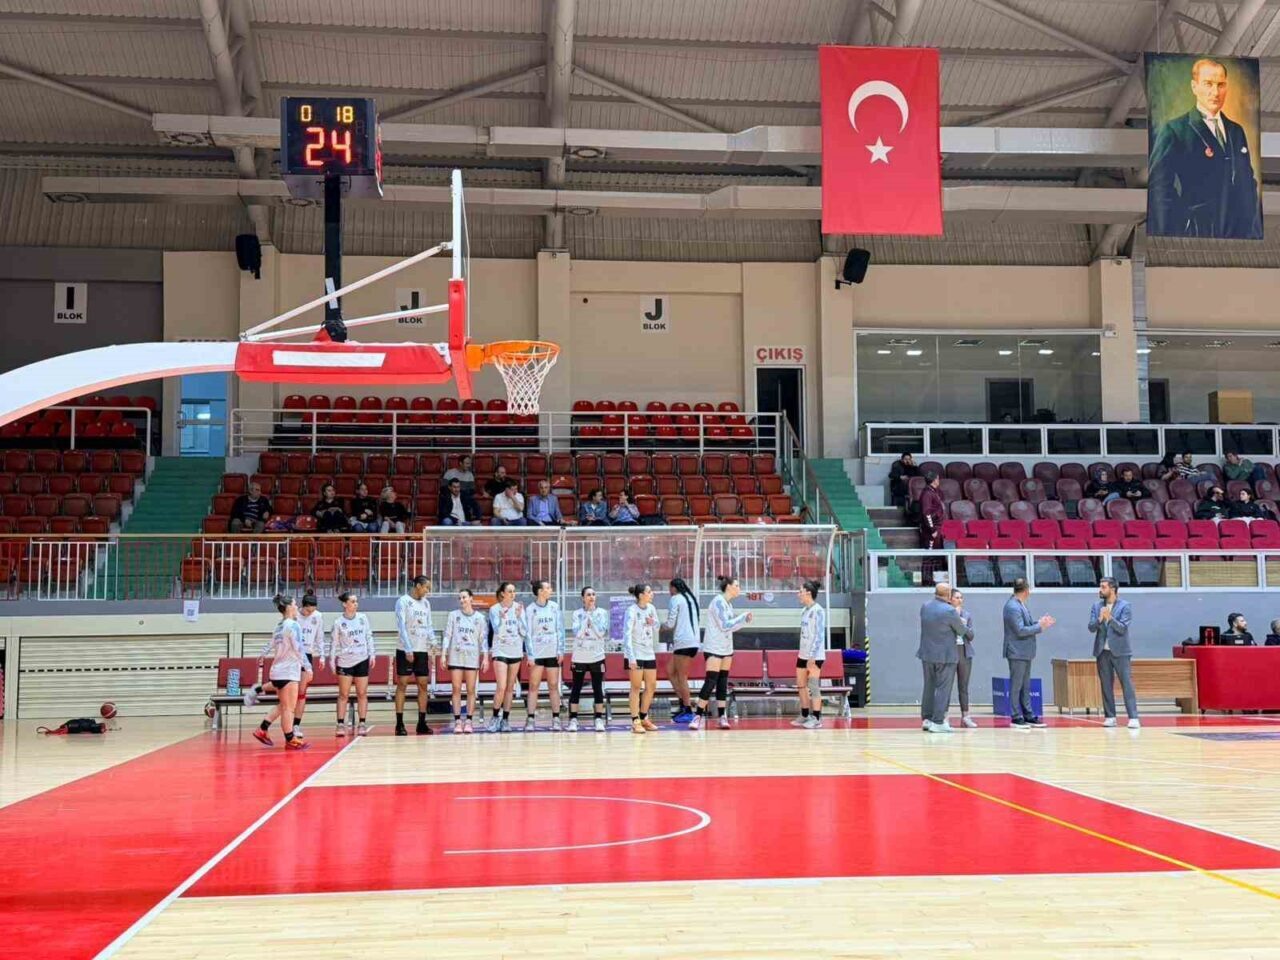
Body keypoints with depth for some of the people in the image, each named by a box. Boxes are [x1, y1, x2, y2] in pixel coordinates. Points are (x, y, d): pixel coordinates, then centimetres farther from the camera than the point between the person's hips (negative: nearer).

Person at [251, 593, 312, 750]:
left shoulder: (280, 625, 13)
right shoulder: (293, 625, -13)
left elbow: (271, 643, 26)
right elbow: (298, 648, -19)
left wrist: (262, 655, 44)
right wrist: (307, 666, -18)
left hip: (278, 671, 9)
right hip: (288, 672, -9)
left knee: (283, 705, 19)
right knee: (288, 708, -4)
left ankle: (262, 730, 16)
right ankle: (290, 740, 0)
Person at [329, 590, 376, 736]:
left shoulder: (363, 618, 2)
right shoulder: (338, 623, -5)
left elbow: (369, 637, 8)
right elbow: (333, 643, -1)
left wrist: (372, 654, 3)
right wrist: (332, 661, -3)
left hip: (362, 660, 2)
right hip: (345, 662, -2)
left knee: (362, 694, 4)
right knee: (343, 695, 1)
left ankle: (362, 724, 8)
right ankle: (341, 725, 5)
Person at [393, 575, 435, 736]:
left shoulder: (426, 603, 12)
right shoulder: (403, 601, -7)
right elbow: (401, 626, -12)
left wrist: (432, 641, -2)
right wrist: (408, 649, -19)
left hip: (422, 650, 6)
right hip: (405, 650, -6)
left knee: (423, 684, 4)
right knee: (402, 684, -3)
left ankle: (422, 723, 9)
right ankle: (399, 724, 0)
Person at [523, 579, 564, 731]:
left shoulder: (554, 607, 4)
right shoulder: (530, 609, -2)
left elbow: (560, 629, 6)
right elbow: (528, 633, -3)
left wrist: (560, 650, 0)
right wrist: (530, 655, -8)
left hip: (553, 652, 2)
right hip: (537, 652, -2)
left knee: (553, 686, 5)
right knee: (533, 686, 0)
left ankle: (556, 719, 9)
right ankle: (530, 719, 2)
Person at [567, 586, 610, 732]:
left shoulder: (602, 613, 1)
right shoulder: (577, 613, 0)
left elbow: (601, 632, -11)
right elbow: (577, 633, -12)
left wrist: (592, 616, -13)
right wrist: (586, 617, -14)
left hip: (597, 657, 0)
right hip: (579, 657, 0)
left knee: (598, 689, 1)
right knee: (576, 688, 2)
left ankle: (599, 719, 6)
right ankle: (573, 719, 7)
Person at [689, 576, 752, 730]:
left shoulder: (728, 603, 11)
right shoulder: (718, 601, -14)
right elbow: (724, 625, -19)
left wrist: (745, 619, 6)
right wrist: (743, 617, -12)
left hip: (726, 649, 8)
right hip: (714, 648, -8)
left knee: (722, 683, 6)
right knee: (710, 682, -11)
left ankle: (723, 717, 7)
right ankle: (698, 716, -5)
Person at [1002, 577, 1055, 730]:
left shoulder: (1020, 605, 12)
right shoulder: (1013, 607, -18)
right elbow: (1020, 630, -23)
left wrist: (1040, 622, 5)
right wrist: (1039, 627, -15)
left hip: (1025, 652, 10)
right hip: (1017, 652, -10)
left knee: (1025, 686, 13)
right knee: (1016, 686, -2)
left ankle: (1028, 716, 18)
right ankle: (1016, 718, 3)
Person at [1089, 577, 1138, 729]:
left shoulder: (1125, 606, -4)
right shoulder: (1096, 606, 8)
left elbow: (1122, 628, -12)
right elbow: (1091, 628, 1)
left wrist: (1109, 618, -25)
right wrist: (1100, 619, -18)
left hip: (1120, 651, -4)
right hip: (1102, 651, 4)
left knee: (1127, 684, -6)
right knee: (1106, 685, 6)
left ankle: (1133, 717, -7)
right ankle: (1110, 717, 12)